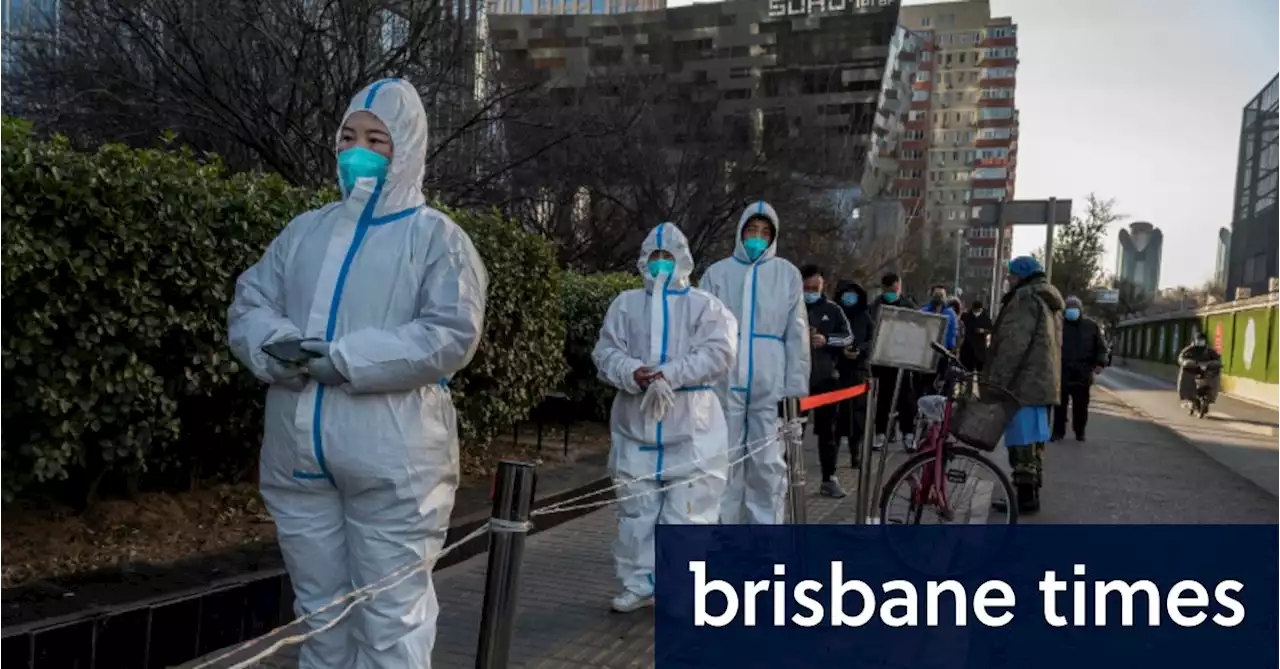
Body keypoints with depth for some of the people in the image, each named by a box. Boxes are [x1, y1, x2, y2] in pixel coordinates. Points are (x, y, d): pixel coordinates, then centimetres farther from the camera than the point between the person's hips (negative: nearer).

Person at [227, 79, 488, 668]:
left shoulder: (437, 237, -1)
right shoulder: (304, 231, 16)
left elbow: (451, 334, -13)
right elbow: (248, 308, 11)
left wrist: (346, 358, -19)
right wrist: (280, 348, -13)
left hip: (391, 458, -5)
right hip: (299, 454, 5)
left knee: (391, 619, 2)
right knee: (321, 614, 19)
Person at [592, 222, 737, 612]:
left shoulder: (705, 306, 4)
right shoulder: (626, 304, 11)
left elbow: (717, 354, -10)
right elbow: (605, 352, 3)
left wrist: (669, 375, -20)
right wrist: (632, 373, -18)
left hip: (691, 430, -3)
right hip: (635, 426, 3)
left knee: (688, 513, -1)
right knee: (635, 511, 10)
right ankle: (638, 585, 23)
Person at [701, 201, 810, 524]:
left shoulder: (787, 274, 7)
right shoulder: (717, 273, 8)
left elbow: (797, 334, 5)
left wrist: (796, 388, -1)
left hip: (770, 383, 0)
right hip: (725, 381, 1)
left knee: (768, 464, 2)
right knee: (725, 461, 5)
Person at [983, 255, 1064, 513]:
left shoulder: (1025, 298, -12)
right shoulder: (1049, 300, 21)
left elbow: (1013, 345, -21)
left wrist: (995, 381, -21)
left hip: (1023, 383, -10)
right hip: (1042, 381, 10)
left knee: (1021, 440, -7)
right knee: (1033, 439, 14)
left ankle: (1025, 495, -6)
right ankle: (1031, 492, 20)